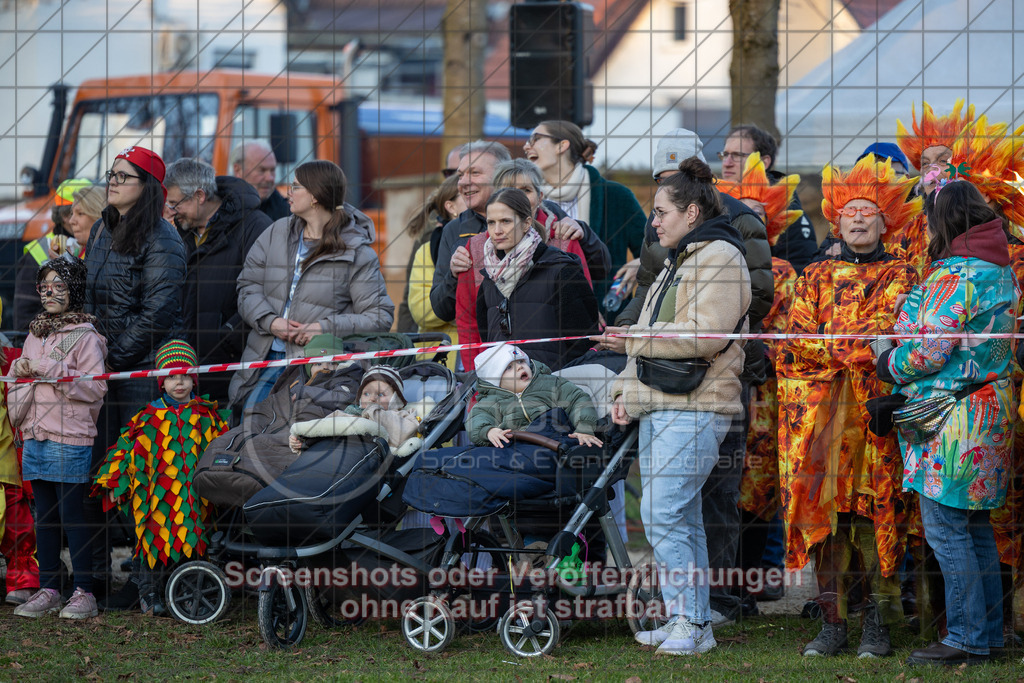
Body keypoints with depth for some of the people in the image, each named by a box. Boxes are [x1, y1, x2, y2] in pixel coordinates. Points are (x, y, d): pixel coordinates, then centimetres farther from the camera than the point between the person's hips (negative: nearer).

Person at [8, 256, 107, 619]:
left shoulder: (85, 337, -6)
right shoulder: (35, 334, 16)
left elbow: (94, 387, -14)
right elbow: (16, 380, 24)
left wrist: (48, 368, -16)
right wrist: (20, 368, 0)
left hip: (71, 438, -7)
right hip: (35, 436, 7)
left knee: (72, 515, -6)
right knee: (45, 516, 10)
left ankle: (84, 592, -1)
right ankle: (48, 590, 16)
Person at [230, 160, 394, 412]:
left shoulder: (356, 252, -2)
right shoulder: (276, 233, 13)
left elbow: (380, 317, -6)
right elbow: (248, 285, 11)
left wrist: (326, 328, -17)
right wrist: (270, 321, -8)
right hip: (267, 359, 5)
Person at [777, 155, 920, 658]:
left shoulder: (899, 276, 10)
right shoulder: (816, 277, 18)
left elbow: (887, 327, -6)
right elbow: (798, 338, 6)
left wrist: (829, 345, -9)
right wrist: (854, 349, -6)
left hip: (877, 406, -2)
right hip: (819, 409, 3)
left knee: (876, 506, -7)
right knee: (824, 507, -3)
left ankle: (878, 624, -2)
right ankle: (832, 622, 0)